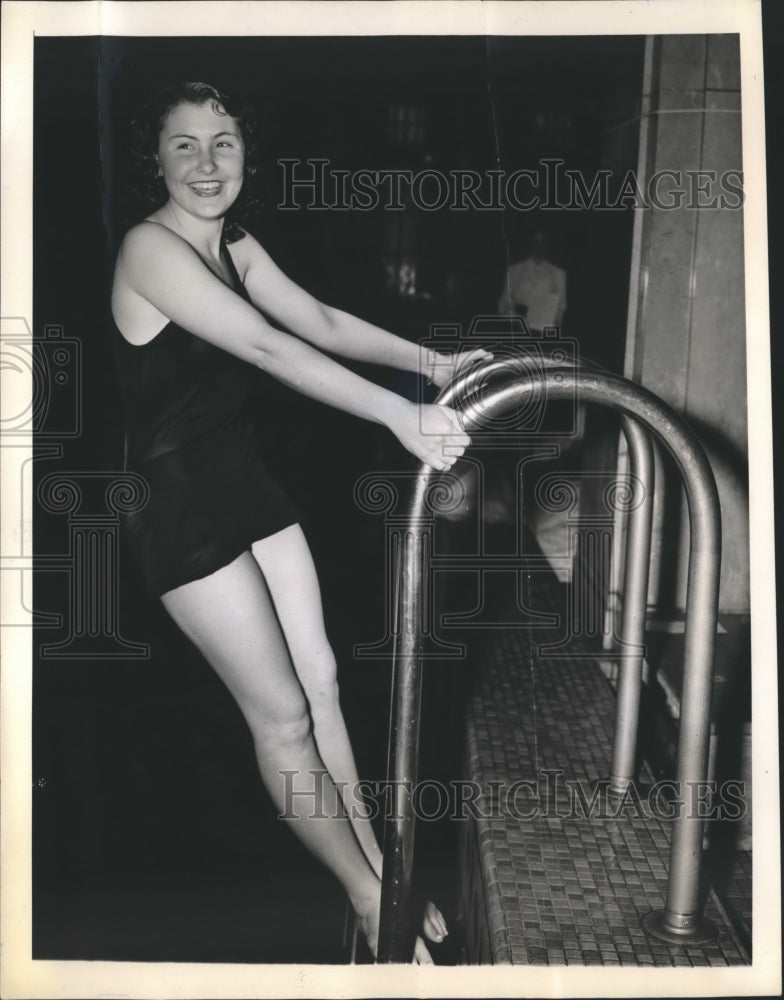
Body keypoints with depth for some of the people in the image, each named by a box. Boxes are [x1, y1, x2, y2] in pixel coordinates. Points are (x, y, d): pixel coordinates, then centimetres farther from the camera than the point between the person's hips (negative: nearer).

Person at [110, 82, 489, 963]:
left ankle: (375, 861, 26)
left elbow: (322, 322, 5)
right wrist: (398, 415, -36)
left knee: (322, 680, 10)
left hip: (244, 481, 8)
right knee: (282, 713, 1)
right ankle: (368, 896, 18)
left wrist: (429, 364, -9)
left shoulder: (236, 246, 8)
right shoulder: (149, 247, -19)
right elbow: (270, 348, -30)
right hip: (178, 501, -8)